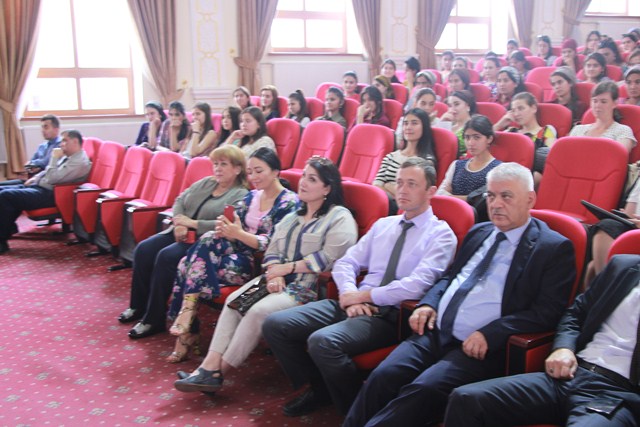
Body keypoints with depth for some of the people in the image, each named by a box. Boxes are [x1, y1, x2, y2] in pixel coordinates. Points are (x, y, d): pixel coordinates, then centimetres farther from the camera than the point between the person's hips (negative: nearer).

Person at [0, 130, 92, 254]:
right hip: (40, 186, 11)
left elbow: (52, 178, -23)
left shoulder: (79, 161, -16)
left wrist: (54, 158, -13)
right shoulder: (69, 156, 17)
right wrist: (35, 177, 11)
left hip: (50, 194, -11)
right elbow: (48, 171, 30)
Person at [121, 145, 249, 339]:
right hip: (181, 233, 8)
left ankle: (154, 320, -18)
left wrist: (192, 223, -18)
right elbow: (180, 201, 13)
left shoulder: (240, 196, -6)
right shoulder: (205, 182, 16)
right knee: (143, 249, -11)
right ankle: (138, 306, 4)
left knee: (166, 257, -29)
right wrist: (179, 224, -7)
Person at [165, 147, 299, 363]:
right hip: (241, 253, 7)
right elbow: (236, 229, 10)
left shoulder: (289, 202, -7)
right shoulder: (251, 196, 15)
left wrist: (239, 234, -25)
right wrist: (225, 229, -14)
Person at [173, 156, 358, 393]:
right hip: (280, 282, 7)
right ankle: (210, 364, -22)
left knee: (258, 311, -27)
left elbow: (330, 258, -16)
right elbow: (272, 251, 13)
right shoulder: (291, 217, 21)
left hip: (310, 288, -7)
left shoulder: (340, 218, -3)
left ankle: (219, 371, -15)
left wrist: (288, 267, -11)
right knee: (234, 300, -16)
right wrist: (275, 274, -9)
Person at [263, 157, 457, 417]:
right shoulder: (382, 225, 17)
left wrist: (363, 295, -11)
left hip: (392, 314, -7)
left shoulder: (441, 234, -3)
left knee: (323, 341, -32)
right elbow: (345, 263, 13)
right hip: (357, 303, 7)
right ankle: (319, 389, 14)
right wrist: (350, 295, -8)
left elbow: (417, 285, -17)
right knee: (275, 325, -7)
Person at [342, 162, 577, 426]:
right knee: (383, 377, -17)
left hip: (483, 345, -5)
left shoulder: (555, 248, -1)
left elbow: (547, 311, -9)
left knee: (424, 389, -28)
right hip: (436, 332, 6)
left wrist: (490, 334, -19)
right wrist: (428, 304, 6)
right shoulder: (478, 232, 19)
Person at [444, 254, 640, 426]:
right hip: (571, 372, 5)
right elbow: (576, 313, 23)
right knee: (465, 399, -14)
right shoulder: (623, 265, 17)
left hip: (619, 393, -5)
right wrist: (563, 348, 3)